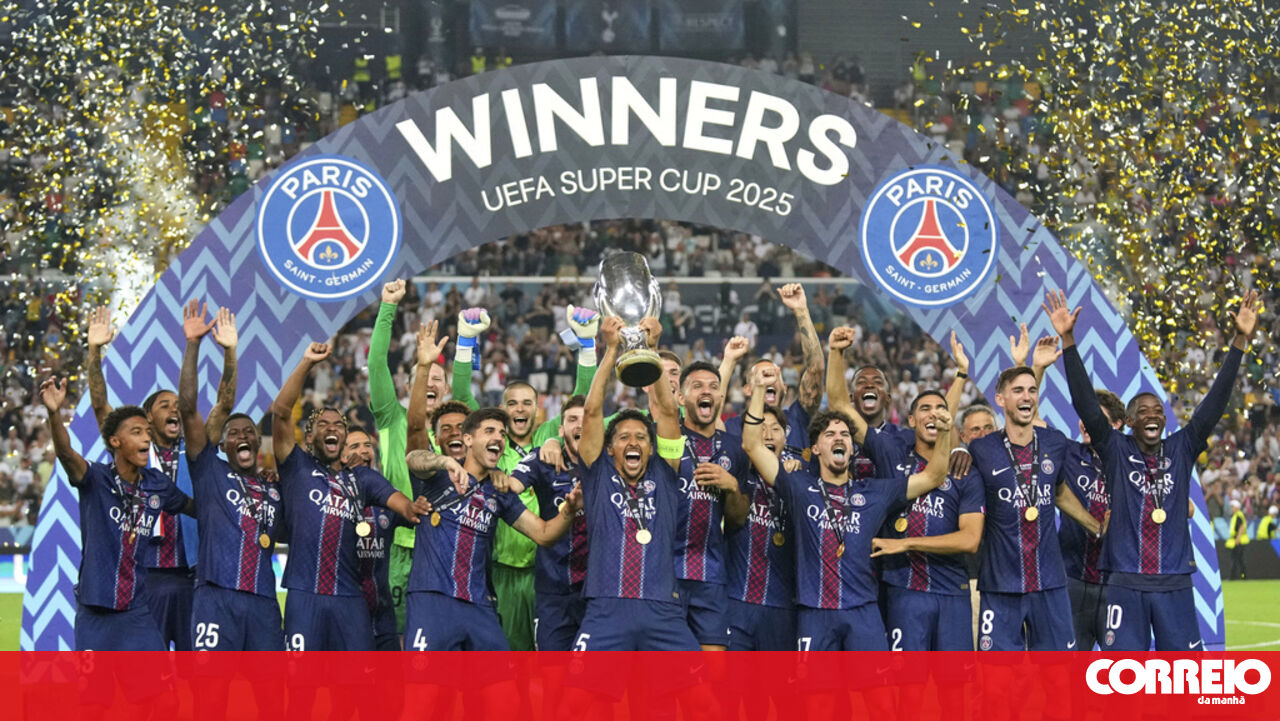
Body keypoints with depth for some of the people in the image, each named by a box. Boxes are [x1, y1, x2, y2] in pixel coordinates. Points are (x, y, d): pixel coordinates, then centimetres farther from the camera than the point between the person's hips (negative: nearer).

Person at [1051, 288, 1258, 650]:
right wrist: (1068, 340, -13)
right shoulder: (1116, 450, 3)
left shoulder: (1181, 450, 7)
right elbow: (1086, 402, -4)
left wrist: (1240, 341, -5)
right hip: (1126, 582, -2)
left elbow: (1214, 402, 3)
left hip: (1175, 585, 2)